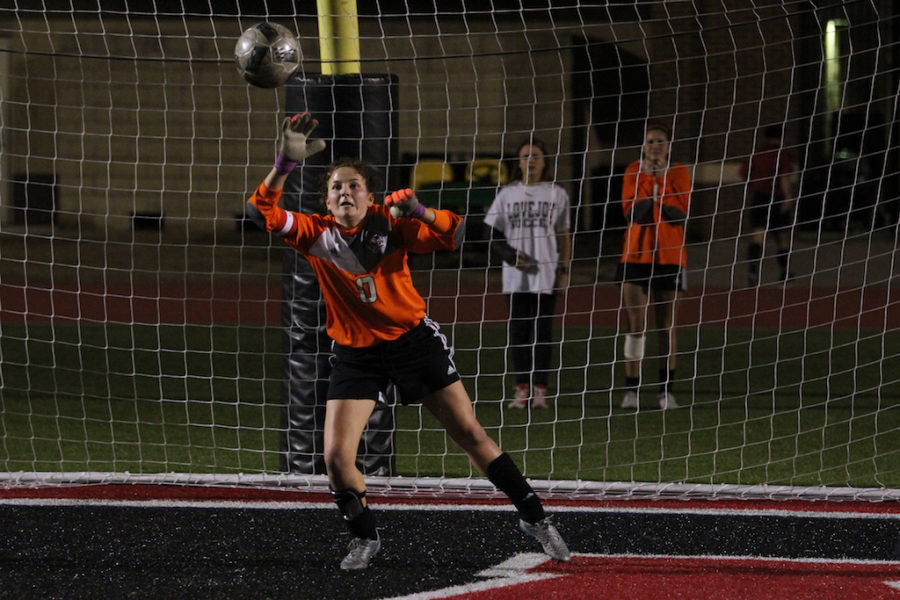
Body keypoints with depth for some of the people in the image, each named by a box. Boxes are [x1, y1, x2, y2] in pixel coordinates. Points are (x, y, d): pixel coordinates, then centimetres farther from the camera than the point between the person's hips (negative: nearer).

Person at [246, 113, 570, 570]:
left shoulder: (390, 223, -7)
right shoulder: (315, 233, -6)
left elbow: (453, 236, -15)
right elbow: (264, 210, -20)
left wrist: (418, 211, -33)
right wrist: (287, 161, -34)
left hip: (413, 339, -1)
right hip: (356, 353, 1)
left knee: (470, 433, 2)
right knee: (336, 456, -11)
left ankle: (533, 517, 14)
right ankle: (364, 537, 13)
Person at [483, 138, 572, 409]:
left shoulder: (556, 195, 7)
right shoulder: (507, 194, 8)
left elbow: (564, 236, 9)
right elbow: (493, 234, 7)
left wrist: (564, 270, 2)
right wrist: (510, 254, -9)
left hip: (546, 274, -1)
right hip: (515, 275, 1)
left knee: (543, 330, -3)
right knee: (518, 330, 0)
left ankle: (540, 389, -1)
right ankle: (522, 388, 4)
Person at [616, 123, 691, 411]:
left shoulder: (678, 173, 2)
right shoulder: (634, 171, 4)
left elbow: (681, 214, -8)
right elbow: (632, 212, -8)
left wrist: (660, 184, -12)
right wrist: (649, 180, -13)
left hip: (670, 256, 0)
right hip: (636, 255, 0)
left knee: (667, 327, 2)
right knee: (635, 326, -4)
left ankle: (666, 391, 6)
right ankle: (631, 390, 0)